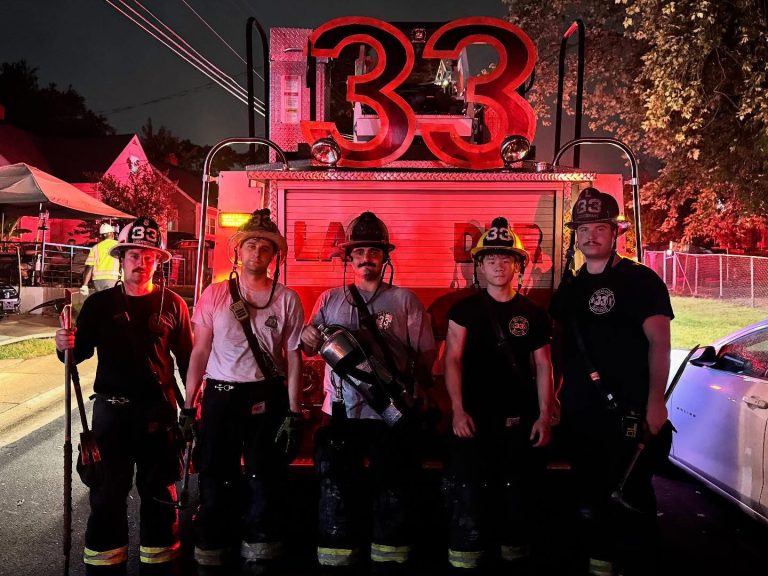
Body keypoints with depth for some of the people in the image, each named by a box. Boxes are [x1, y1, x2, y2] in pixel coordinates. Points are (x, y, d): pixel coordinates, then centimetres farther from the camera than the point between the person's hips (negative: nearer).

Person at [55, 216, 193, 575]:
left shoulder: (172, 304, -1)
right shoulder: (100, 304, 2)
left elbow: (186, 358, 2)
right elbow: (80, 353, 8)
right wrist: (65, 346, -15)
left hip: (159, 411, 0)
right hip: (111, 410, 1)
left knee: (159, 493, 10)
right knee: (106, 493, 8)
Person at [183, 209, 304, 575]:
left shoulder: (286, 299, 0)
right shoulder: (214, 295, 2)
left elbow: (293, 359, 0)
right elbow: (200, 352, 4)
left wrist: (293, 414, -4)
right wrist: (188, 407, 0)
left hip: (267, 398, 0)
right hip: (220, 396, 1)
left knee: (265, 482, 6)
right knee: (215, 479, 8)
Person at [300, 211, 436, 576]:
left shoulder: (404, 300, 6)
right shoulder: (330, 300, 11)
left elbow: (427, 356, 3)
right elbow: (309, 348, 9)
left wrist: (403, 375, -14)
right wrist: (308, 338, -13)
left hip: (392, 416, -1)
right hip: (342, 413, 1)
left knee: (394, 493, 6)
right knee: (337, 492, 7)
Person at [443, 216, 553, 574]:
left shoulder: (534, 314, 8)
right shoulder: (465, 309, 2)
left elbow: (543, 367, 7)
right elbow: (452, 360, -4)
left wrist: (544, 417, -1)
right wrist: (458, 410, -14)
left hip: (521, 423, 3)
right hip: (476, 420, -2)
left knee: (519, 499, 11)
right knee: (469, 498, -3)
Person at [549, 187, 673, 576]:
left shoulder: (641, 280, -4)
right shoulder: (569, 288, 13)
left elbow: (659, 342, -11)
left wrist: (655, 401, -18)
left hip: (628, 413, -6)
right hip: (579, 414, 6)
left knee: (630, 499, -1)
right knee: (588, 498, 15)